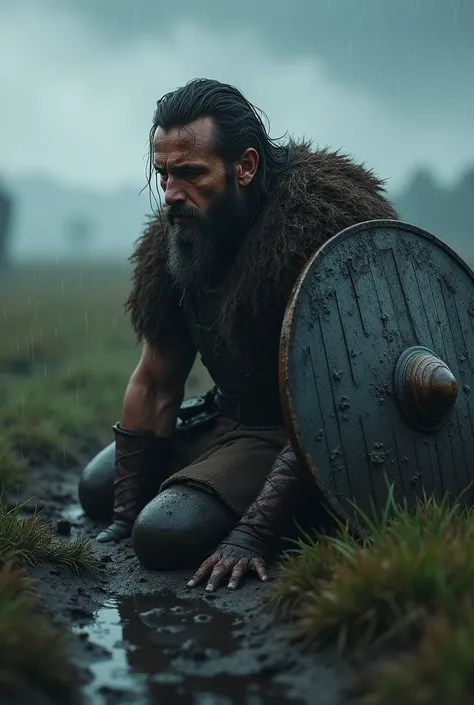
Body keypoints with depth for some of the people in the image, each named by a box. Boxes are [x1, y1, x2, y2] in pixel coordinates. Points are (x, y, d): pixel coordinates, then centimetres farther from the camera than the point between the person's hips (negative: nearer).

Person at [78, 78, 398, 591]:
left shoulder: (318, 224, -29)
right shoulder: (173, 240, -5)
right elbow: (154, 385, 1)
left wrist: (254, 534, -34)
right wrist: (124, 517, -1)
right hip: (229, 414, 8)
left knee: (165, 533, -24)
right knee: (97, 488, 15)